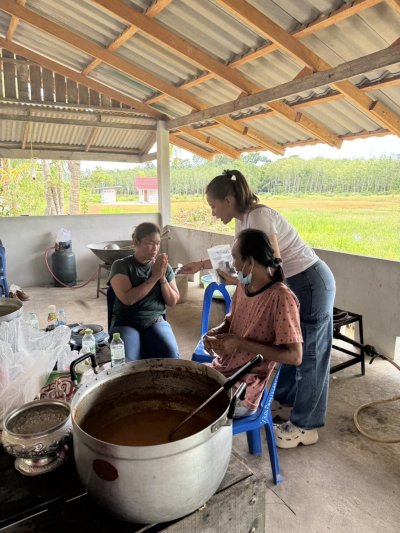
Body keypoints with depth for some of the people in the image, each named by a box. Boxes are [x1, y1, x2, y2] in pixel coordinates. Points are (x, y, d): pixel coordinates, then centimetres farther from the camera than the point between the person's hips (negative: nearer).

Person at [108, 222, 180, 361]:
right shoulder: (121, 266, -3)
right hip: (126, 323, -2)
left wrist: (162, 278, -8)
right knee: (126, 361, -29)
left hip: (156, 322, 2)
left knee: (171, 356, -26)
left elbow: (173, 302, 7)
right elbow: (128, 299, -16)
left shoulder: (164, 267, 8)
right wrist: (154, 277, -16)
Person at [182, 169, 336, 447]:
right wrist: (202, 264, 18)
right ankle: (286, 401, 40)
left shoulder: (259, 216, -25)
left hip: (311, 283, -9)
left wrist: (238, 280, -22)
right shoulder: (243, 220, 3)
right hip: (295, 283, 9)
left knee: (309, 351, 2)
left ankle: (305, 426, 18)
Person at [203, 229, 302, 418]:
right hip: (219, 370, 7)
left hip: (243, 386, -7)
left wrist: (240, 343, -23)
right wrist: (216, 332, -5)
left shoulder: (281, 297, -21)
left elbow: (294, 356, -22)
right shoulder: (243, 285, 3)